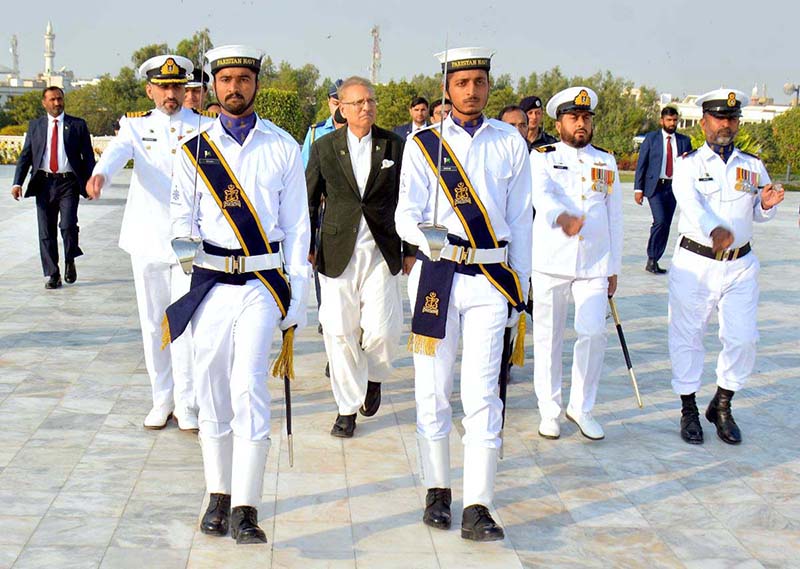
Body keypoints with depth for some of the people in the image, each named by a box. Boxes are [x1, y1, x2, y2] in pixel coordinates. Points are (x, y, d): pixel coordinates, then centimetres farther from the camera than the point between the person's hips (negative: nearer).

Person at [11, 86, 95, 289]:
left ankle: (70, 261, 12)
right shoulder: (35, 126, 12)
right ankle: (52, 274, 12)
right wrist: (17, 182, -2)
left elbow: (88, 156, 6)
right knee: (46, 232, 3)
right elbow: (25, 156, 10)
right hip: (44, 183, 2)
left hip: (68, 183, -2)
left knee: (68, 225, -15)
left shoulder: (78, 125, 6)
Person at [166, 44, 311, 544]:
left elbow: (297, 226, 6)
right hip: (210, 285, 2)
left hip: (263, 285, -2)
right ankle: (219, 497, 21)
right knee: (212, 392, 7)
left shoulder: (283, 147, 5)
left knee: (249, 388, -13)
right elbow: (182, 218, 11)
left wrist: (296, 300, 3)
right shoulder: (194, 150, 7)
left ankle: (245, 510, -9)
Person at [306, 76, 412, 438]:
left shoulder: (394, 146, 5)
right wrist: (307, 247, 4)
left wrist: (410, 250, 8)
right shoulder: (324, 148, 4)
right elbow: (309, 201, 9)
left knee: (382, 330, -6)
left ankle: (374, 376, 28)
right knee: (339, 331, 1)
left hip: (382, 252, 0)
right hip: (338, 252, 0)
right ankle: (347, 408, 15)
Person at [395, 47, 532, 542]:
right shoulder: (424, 144, 5)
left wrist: (519, 287, 9)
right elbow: (406, 214, -1)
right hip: (436, 274, 0)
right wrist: (425, 236, -24)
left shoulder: (511, 143, 8)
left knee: (483, 393, -6)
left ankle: (477, 508, -4)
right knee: (433, 389, 6)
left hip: (491, 279, 0)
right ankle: (438, 491, 21)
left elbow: (520, 220, 11)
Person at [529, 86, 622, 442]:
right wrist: (562, 217, -41)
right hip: (550, 262, -2)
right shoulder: (542, 158, 2)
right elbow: (541, 195, -19)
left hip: (594, 264, 2)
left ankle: (581, 407, 9)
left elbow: (615, 217, 16)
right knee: (548, 337, 3)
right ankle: (549, 411, 17)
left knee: (593, 333, -9)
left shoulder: (606, 162, 14)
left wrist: (614, 268, 12)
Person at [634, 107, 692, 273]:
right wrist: (638, 188, -6)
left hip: (673, 187, 4)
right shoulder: (651, 138, 1)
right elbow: (641, 164, 1)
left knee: (666, 225, 4)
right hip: (655, 186, -4)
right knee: (660, 221, -18)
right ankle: (651, 259, -6)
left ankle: (654, 262, 12)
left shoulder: (684, 141, 9)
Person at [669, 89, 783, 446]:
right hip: (694, 263, -3)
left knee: (742, 338, 0)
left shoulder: (753, 166, 10)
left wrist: (766, 205, -9)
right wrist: (715, 229, -41)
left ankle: (722, 406, 21)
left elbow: (758, 215, 17)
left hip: (740, 265, 3)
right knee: (687, 336, 3)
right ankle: (689, 411, 19)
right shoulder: (688, 165, -2)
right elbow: (691, 204, -21)